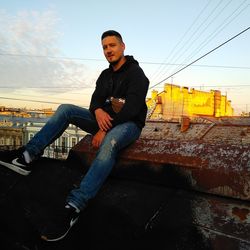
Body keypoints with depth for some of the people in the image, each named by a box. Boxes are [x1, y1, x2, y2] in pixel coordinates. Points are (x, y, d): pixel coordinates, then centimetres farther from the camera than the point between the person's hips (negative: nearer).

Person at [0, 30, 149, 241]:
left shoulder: (136, 74, -8)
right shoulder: (105, 75, 15)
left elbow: (131, 108, -21)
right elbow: (96, 99, 5)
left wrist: (105, 130, -26)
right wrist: (98, 111, -22)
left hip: (129, 124, -7)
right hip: (106, 120, 7)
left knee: (109, 143, -42)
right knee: (66, 109, -8)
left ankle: (74, 207, -49)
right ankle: (27, 157, -18)